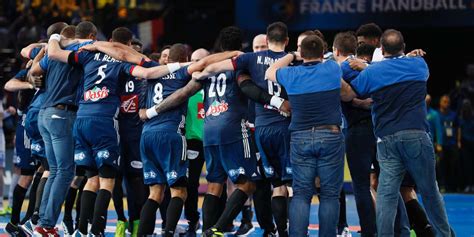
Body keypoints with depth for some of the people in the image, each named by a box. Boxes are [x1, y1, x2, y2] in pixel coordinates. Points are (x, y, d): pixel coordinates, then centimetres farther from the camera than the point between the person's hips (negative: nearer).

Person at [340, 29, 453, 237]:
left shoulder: (371, 73, 0)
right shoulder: (419, 65, 7)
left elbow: (346, 94, 8)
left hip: (386, 139, 0)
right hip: (417, 134, 0)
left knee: (386, 194, -1)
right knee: (429, 190, 10)